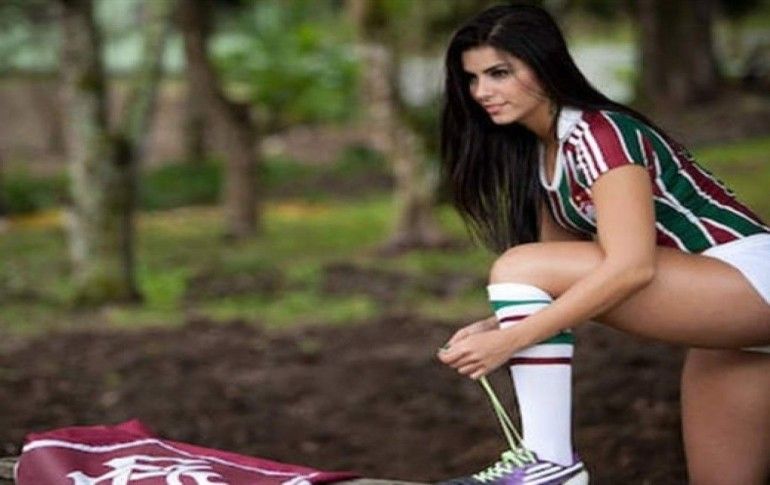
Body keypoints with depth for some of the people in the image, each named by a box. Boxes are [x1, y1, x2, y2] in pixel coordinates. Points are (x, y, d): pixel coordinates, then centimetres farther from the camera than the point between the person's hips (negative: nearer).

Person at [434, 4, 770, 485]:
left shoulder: (598, 134, -15)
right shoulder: (537, 154, 12)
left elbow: (632, 267, -27)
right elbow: (563, 265, 12)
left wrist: (510, 340, -29)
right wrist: (498, 324, -8)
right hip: (720, 308, 10)